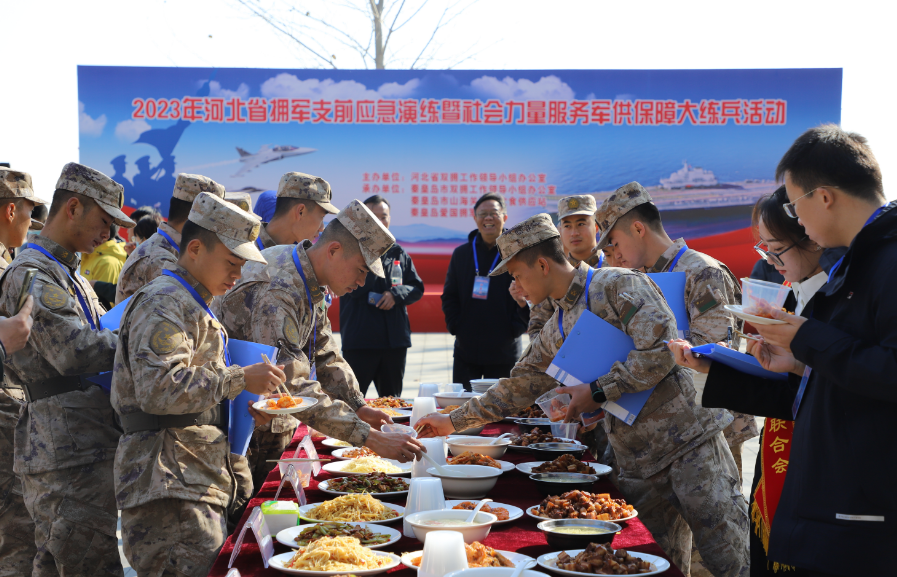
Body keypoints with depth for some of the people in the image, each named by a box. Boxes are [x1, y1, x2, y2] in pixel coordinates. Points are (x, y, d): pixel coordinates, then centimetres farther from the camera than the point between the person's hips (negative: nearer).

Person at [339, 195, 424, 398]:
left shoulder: (398, 253, 12)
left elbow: (417, 288, 12)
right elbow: (354, 289, -14)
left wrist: (396, 294, -7)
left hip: (395, 340, 5)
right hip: (359, 341, -4)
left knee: (392, 401, 13)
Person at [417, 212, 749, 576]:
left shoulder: (619, 286, -8)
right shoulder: (554, 333, 16)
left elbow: (661, 352, -19)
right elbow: (517, 388, 24)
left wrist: (598, 392, -15)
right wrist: (453, 421, 24)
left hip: (688, 438, -7)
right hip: (637, 463, 7)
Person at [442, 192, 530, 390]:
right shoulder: (461, 254, 8)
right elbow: (449, 297, 12)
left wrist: (515, 328, -12)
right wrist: (456, 326, -2)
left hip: (504, 353, -2)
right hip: (466, 352, 3)